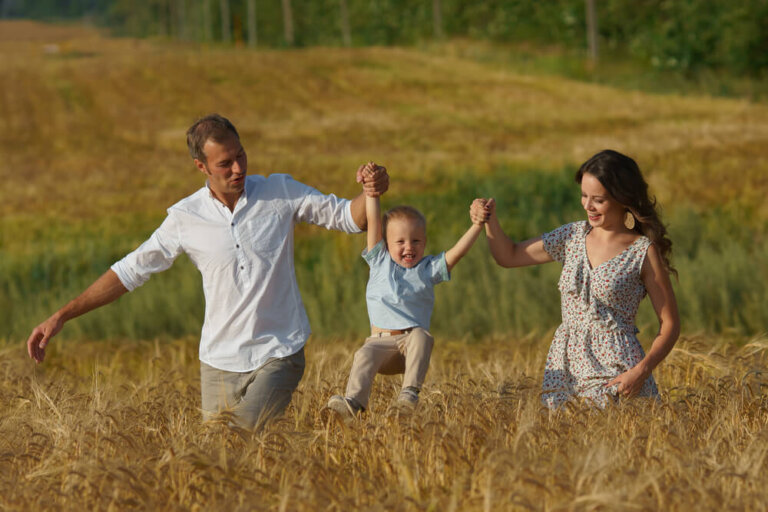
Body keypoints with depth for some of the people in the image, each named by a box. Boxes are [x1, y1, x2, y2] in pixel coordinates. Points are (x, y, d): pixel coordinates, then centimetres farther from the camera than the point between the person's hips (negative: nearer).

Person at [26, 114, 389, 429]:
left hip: (279, 354, -2)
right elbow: (130, 271, 4)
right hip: (220, 361, 3)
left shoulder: (281, 193, -2)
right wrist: (61, 317, 1)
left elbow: (347, 217, 3)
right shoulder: (185, 218, -1)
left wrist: (370, 194, -22)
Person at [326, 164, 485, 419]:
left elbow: (456, 252, -1)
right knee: (365, 355, -29)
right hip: (381, 340, 0)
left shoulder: (428, 269, 11)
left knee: (421, 336, -33)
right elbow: (374, 222, 7)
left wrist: (477, 226, -11)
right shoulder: (380, 262, 13)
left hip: (412, 340, 0)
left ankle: (410, 392, -41)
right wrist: (372, 192, 2)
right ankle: (354, 402, -45)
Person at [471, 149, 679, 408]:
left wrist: (641, 371, -18)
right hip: (566, 366, 5)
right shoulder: (573, 236, 9)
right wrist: (490, 220, 0)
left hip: (615, 370, -5)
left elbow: (669, 324, -4)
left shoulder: (644, 251, -6)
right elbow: (509, 256, 18)